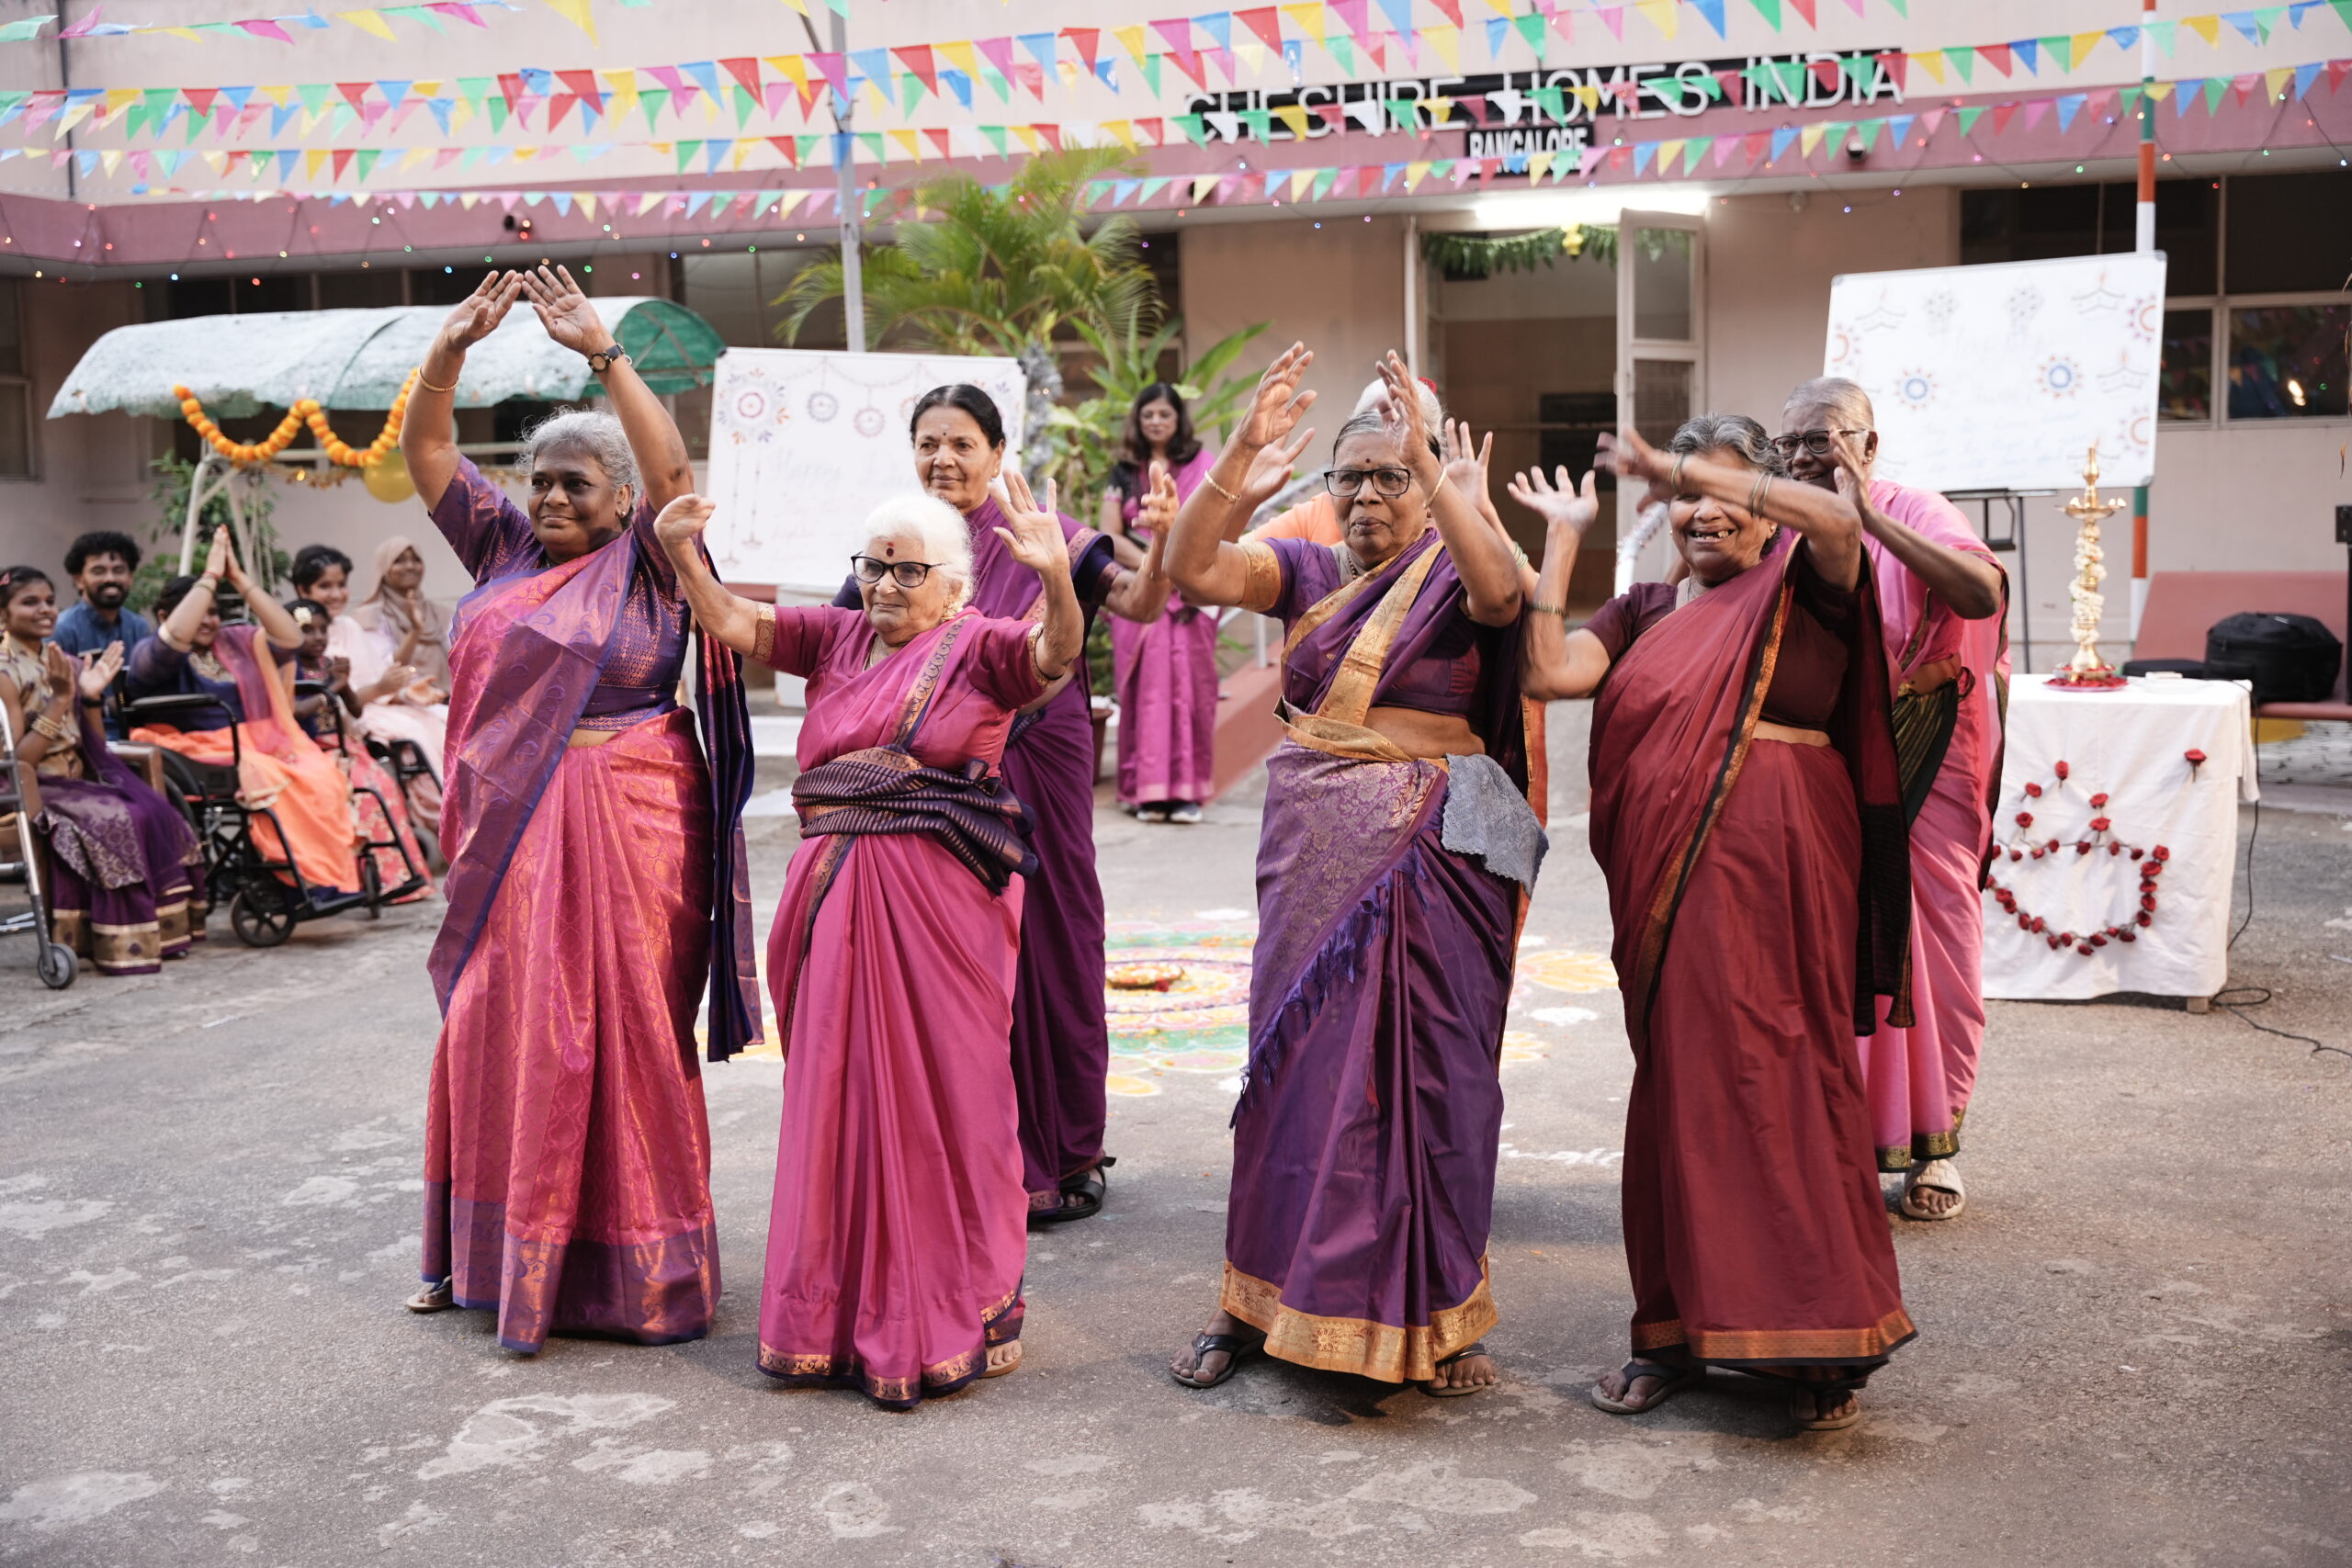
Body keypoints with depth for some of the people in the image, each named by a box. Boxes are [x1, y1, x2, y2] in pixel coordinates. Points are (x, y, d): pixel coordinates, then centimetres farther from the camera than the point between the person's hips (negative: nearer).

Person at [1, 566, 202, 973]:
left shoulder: (64, 664, 13)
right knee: (117, 822, -30)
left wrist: (92, 697, -4)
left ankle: (161, 930, -12)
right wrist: (60, 701, -22)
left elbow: (96, 748, 12)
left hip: (78, 782, 7)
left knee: (158, 814, -17)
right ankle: (124, 945, -23)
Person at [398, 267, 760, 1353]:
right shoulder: (504, 550, 11)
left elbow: (673, 468, -18)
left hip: (620, 824, -5)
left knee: (624, 1035, 0)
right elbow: (425, 451, 8)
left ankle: (635, 1264, 11)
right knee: (496, 1030, 10)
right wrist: (451, 347, -7)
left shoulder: (642, 564, -2)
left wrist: (602, 351, -22)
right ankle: (487, 1251, 24)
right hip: (506, 827, 5)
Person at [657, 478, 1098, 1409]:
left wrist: (1056, 579, -39)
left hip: (940, 903, -5)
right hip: (835, 899, 5)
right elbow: (732, 624, 11)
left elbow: (1057, 653, -20)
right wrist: (683, 555, -6)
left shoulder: (980, 647, -2)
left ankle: (949, 1314, 14)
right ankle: (842, 1306, 25)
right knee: (837, 1095, 11)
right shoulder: (836, 637, 13)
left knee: (938, 1095, 1)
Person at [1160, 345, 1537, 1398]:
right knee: (1297, 1061, 6)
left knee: (1427, 1069, 2)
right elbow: (1192, 567, -6)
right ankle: (1267, 1297, 19)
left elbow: (1501, 587, -25)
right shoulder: (1307, 571, 9)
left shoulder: (1456, 578, 0)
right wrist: (1244, 450, -17)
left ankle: (1433, 1316, 15)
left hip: (1433, 855, -3)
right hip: (1313, 852, 3)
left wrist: (1431, 465, -30)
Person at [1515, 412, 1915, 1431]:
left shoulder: (1802, 592, 5)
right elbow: (1548, 672, 1)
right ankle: (1681, 1329, 19)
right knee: (1677, 1085, 9)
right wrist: (1562, 538, 4)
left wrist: (1690, 467, -16)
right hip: (1666, 873, 4)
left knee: (1780, 1079, -4)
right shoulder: (1645, 613, 16)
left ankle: (1822, 1343, 6)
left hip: (1774, 864, -4)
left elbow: (1838, 519, -18)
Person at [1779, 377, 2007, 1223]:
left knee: (1931, 943, 2)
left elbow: (1983, 593, -28)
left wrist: (1872, 519, -31)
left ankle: (1934, 1143, 15)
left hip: (1921, 763, -3)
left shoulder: (1915, 514, -8)